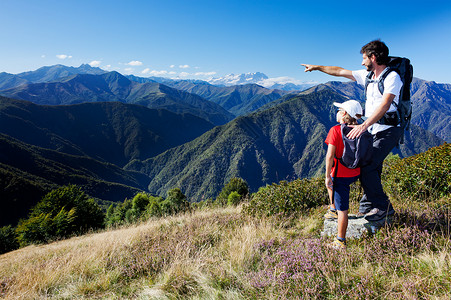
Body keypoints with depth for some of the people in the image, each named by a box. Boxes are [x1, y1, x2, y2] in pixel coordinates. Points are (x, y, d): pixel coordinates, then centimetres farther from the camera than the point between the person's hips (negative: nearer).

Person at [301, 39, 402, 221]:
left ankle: (383, 207, -1)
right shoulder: (367, 76, 14)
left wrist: (363, 125, -36)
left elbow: (385, 105, -25)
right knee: (367, 167, 4)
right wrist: (317, 67, 27)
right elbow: (340, 72, 22)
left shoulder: (392, 77, -11)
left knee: (366, 167, -16)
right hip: (372, 130, 8)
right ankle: (368, 206, 15)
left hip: (388, 131, -8)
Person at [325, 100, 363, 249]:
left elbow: (330, 155, -20)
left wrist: (327, 176, -13)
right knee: (331, 182, 35)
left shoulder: (335, 130, -15)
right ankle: (333, 210, 44)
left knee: (342, 209, 1)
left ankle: (340, 241, 13)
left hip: (341, 175, -7)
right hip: (355, 173, 7)